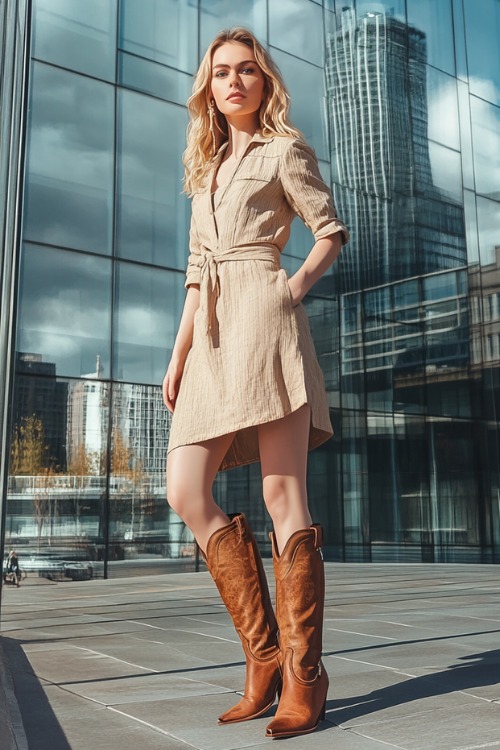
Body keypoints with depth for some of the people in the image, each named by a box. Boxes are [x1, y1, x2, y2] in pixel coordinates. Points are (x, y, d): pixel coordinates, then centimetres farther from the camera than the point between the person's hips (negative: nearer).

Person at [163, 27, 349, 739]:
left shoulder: (284, 148, 11)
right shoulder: (207, 168, 27)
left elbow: (332, 231, 8)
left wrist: (296, 286, -8)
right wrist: (178, 354, 14)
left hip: (263, 319, -6)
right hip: (212, 337, 7)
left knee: (284, 496, -9)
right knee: (185, 490, -7)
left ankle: (302, 676, -2)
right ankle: (264, 655, 2)